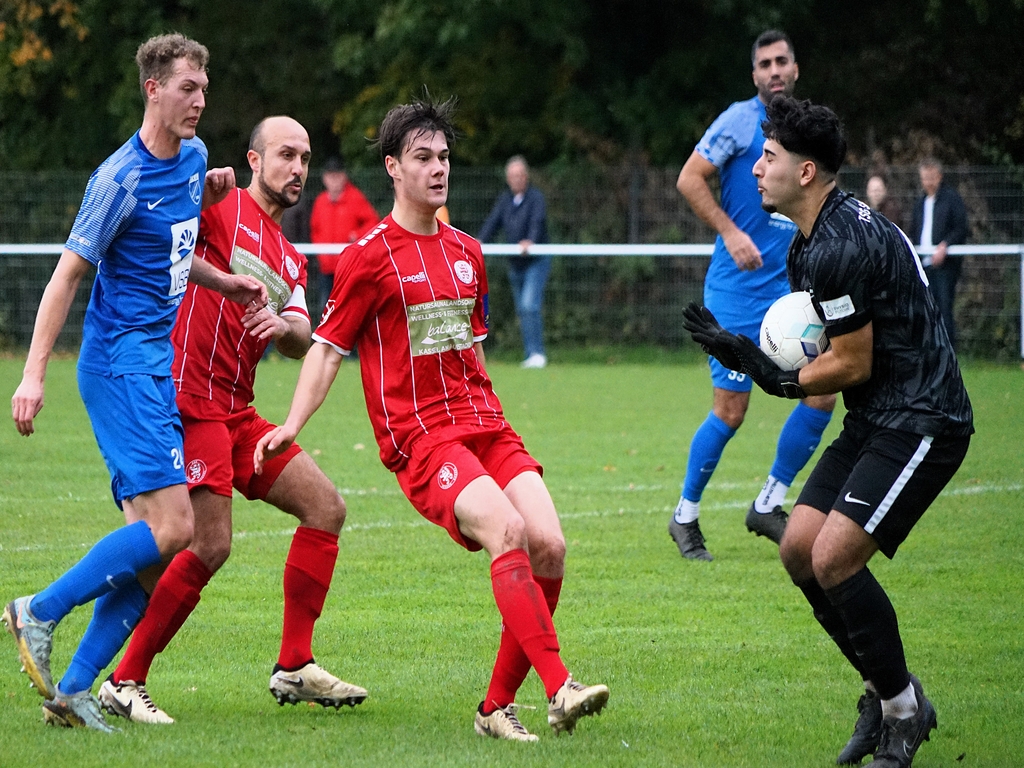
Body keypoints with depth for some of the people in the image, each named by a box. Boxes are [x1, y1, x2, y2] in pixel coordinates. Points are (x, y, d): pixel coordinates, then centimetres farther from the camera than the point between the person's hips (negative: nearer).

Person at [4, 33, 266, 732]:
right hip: (121, 363, -8)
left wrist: (228, 283, 13)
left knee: (150, 554, 2)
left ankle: (72, 689, 3)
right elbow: (67, 276, -11)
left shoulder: (193, 157, 12)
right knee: (171, 526, -19)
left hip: (160, 366, 8)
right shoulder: (120, 178, -12)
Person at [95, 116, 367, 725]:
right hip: (192, 398, -9)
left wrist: (284, 325, -15)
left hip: (237, 411, 9)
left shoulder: (291, 259, 21)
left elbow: (302, 342, 8)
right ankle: (125, 682, -5)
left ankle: (295, 667, 10)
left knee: (326, 508, 6)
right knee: (211, 545, -15)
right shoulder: (223, 207, -2)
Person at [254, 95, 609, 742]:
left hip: (486, 426, 6)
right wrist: (292, 426, -10)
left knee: (549, 546, -14)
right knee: (507, 529, -29)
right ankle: (559, 689, -35)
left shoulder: (467, 252, 18)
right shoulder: (370, 257, -1)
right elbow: (327, 348, 1)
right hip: (420, 438, -6)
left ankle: (498, 707, -3)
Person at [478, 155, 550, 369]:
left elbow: (537, 221, -24)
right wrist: (479, 241, -17)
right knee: (521, 310, 7)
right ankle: (530, 356, 13)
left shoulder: (535, 197, -8)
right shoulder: (504, 199, 11)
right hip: (515, 263, 7)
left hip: (536, 261, -7)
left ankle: (537, 353, -17)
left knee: (529, 306, -18)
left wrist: (530, 241, -43)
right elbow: (493, 222, 1)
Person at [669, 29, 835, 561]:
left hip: (790, 287, 7)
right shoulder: (741, 120, -6)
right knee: (731, 411, -6)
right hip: (738, 289, -6)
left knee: (822, 391, -3)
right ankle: (685, 516, 11)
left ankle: (769, 504, 11)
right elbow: (689, 179, -12)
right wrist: (731, 233, -20)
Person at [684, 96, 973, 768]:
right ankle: (887, 692, 17)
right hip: (876, 420, 11)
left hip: (920, 422, -11)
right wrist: (751, 353, 4)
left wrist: (776, 377, -6)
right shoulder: (812, 243, 13)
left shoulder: (841, 248, -21)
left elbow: (853, 364, -18)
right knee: (800, 549, 6)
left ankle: (902, 711, -2)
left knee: (834, 557, -18)